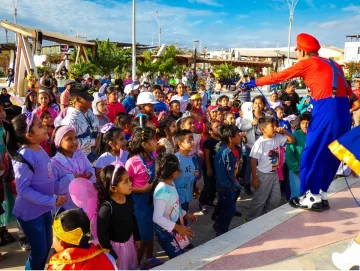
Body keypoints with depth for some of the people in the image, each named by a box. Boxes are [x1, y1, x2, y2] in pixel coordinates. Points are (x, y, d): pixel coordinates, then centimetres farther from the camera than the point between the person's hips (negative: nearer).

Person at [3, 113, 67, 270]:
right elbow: (23, 189, -25)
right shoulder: (25, 156, -24)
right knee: (39, 251, 8)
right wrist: (52, 200, -24)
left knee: (47, 245, 22)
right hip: (30, 212, -8)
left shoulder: (39, 148, -1)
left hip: (44, 208, 8)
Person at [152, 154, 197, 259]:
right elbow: (157, 218, -29)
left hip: (173, 229, 8)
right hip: (165, 232, -8)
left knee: (180, 257, 18)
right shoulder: (162, 190, -27)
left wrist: (185, 214, 14)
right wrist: (178, 227, -28)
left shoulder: (171, 184, 0)